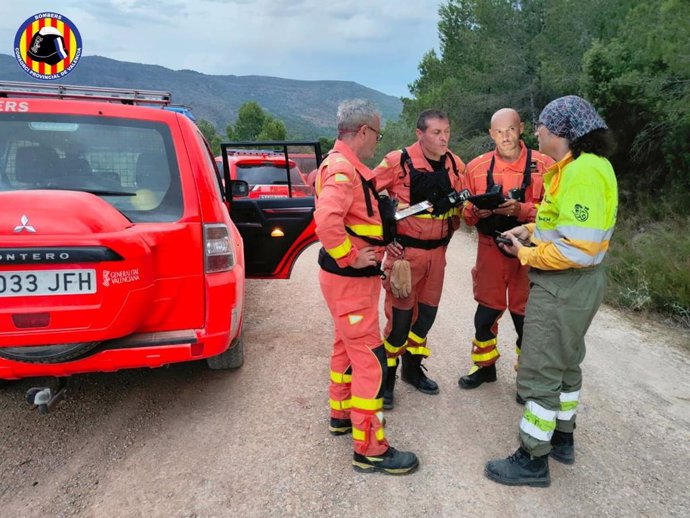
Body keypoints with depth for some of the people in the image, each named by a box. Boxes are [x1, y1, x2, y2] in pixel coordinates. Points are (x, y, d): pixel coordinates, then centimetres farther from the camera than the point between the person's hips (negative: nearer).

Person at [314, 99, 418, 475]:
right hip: (350, 280, -11)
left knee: (347, 347, 22)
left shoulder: (346, 166, 13)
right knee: (370, 359, -6)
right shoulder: (343, 168, -20)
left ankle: (341, 414, 39)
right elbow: (326, 220, -36)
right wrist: (350, 258, -25)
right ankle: (369, 449, 4)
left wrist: (378, 244, 12)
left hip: (351, 278, 11)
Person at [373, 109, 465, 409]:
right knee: (400, 315, -1)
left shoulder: (455, 165, 4)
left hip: (437, 251, 6)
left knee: (427, 313, 15)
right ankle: (387, 377, 16)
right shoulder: (398, 161, -13)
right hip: (405, 250, -5)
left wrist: (449, 232, 6)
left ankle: (412, 368, 34)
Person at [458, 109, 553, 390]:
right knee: (486, 312, 10)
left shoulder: (544, 165, -5)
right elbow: (466, 213, 7)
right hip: (490, 250, 2)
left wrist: (521, 210, -22)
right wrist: (476, 212, -15)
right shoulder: (477, 167, 3)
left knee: (524, 315, 7)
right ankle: (484, 366, 32)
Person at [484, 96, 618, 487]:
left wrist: (525, 254, -16)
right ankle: (563, 439, 38)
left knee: (540, 373, -1)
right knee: (565, 364, 21)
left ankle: (534, 461, 13)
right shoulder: (577, 165, 10)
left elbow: (579, 249, -28)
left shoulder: (584, 171, -23)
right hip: (573, 283, 11)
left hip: (566, 285, -11)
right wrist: (533, 229, 7)